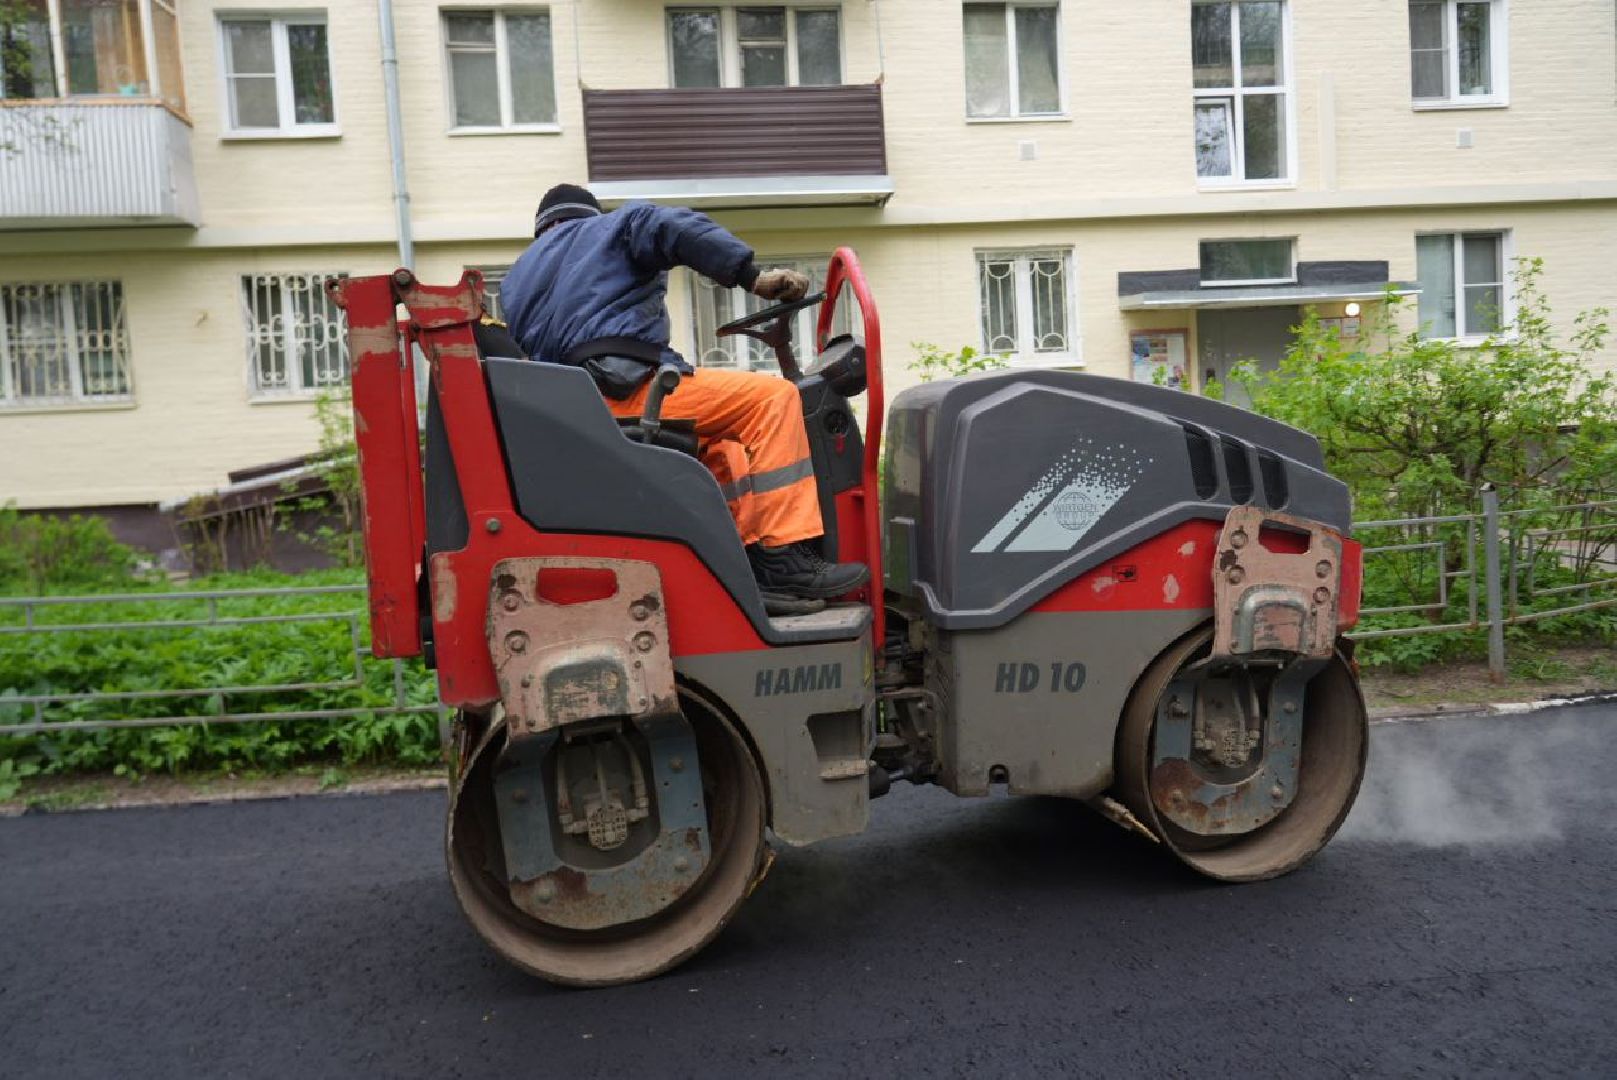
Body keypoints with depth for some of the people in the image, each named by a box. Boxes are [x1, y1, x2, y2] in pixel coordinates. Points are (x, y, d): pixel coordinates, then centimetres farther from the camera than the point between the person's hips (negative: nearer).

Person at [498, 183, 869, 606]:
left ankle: (753, 562, 9)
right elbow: (675, 228, -4)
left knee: (720, 449, 26)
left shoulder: (514, 282, 33)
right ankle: (784, 558, -17)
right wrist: (752, 276, -8)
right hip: (628, 388, -8)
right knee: (773, 397, -7)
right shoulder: (611, 227, 16)